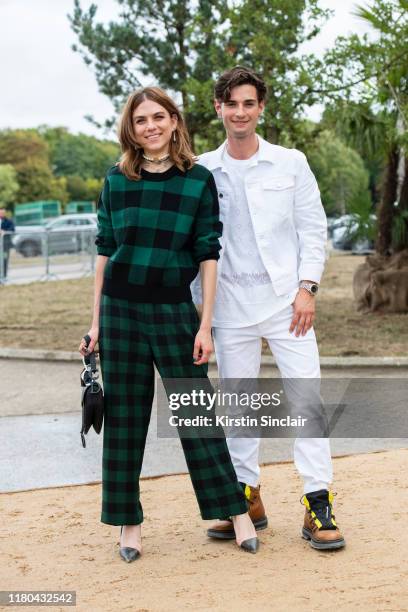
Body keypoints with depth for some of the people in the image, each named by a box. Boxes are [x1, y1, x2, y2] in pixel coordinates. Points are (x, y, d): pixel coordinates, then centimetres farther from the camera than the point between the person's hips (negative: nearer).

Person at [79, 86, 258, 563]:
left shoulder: (199, 180, -1)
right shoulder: (116, 180, 4)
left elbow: (208, 255, -1)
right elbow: (104, 252, 7)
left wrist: (205, 325, -6)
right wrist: (95, 323, 6)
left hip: (174, 312, -2)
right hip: (120, 310, 2)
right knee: (124, 416, 6)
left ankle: (237, 512, 14)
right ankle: (129, 523, 17)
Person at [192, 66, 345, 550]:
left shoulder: (290, 163, 3)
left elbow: (313, 228, 4)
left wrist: (307, 287, -8)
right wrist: (195, 306, 5)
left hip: (285, 299, -1)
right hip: (231, 305, 1)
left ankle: (318, 505, -1)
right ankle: (247, 498, 20)